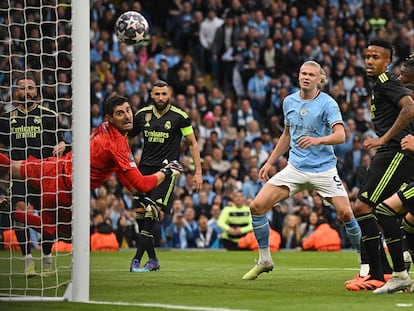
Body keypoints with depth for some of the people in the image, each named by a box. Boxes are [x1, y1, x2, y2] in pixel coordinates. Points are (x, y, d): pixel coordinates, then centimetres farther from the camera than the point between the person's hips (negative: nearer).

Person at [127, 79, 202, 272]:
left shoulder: (179, 117, -2)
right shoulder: (142, 115, 7)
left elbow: (192, 143, 5)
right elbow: (126, 137, 20)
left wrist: (198, 171, 1)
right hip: (145, 168, 4)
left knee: (152, 214, -17)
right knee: (140, 213, -2)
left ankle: (137, 259, -19)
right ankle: (152, 260, 9)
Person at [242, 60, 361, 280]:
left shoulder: (327, 103, -10)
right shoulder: (289, 102, 7)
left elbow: (340, 135, -23)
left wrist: (317, 140, -41)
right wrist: (270, 162, 20)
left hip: (324, 169, -4)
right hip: (295, 169, 4)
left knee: (346, 214, -16)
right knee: (257, 206, -8)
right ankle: (264, 260, 7)